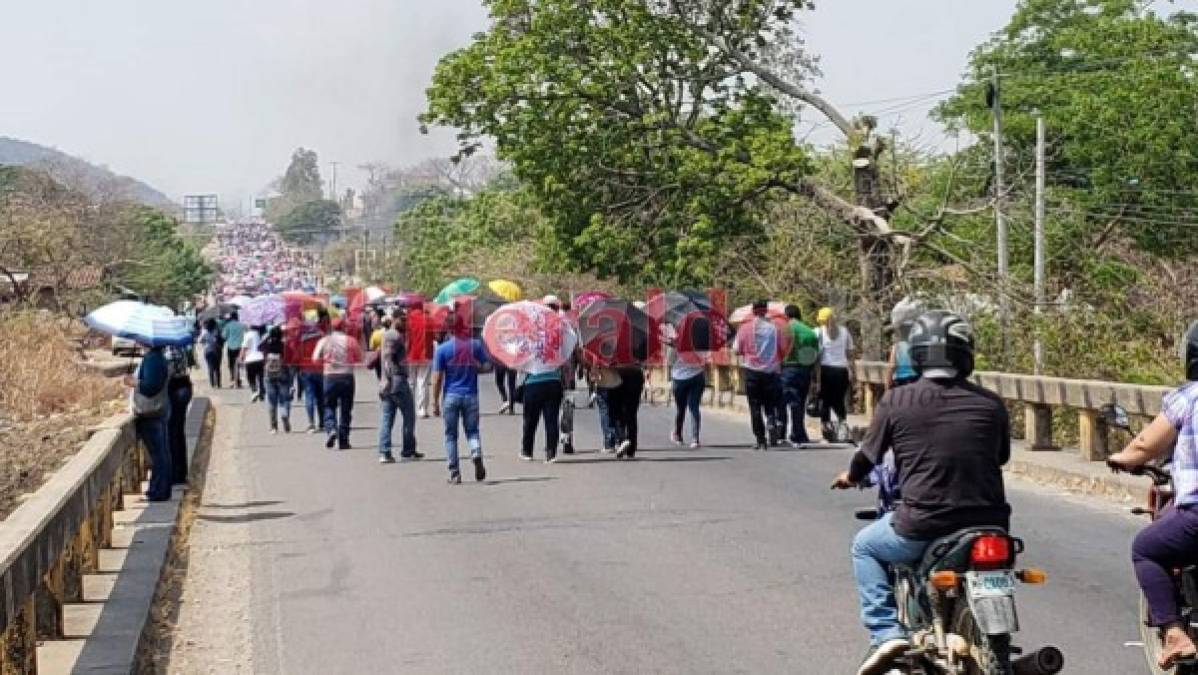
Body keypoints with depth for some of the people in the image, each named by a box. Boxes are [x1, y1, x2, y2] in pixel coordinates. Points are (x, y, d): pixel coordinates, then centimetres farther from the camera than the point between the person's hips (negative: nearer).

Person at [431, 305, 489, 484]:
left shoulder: (442, 348, -6)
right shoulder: (476, 344, -1)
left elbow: (437, 378, -7)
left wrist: (435, 402, -1)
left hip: (451, 396, -1)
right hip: (471, 395, 1)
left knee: (451, 435, 9)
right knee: (472, 430, 12)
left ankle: (454, 474, 7)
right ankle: (476, 454, -19)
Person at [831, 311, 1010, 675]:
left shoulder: (896, 401, -5)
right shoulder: (991, 404, 1)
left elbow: (870, 454, 7)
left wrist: (851, 476, 31)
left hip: (921, 526, -3)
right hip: (987, 524, 3)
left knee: (865, 546, 26)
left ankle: (886, 632, 10)